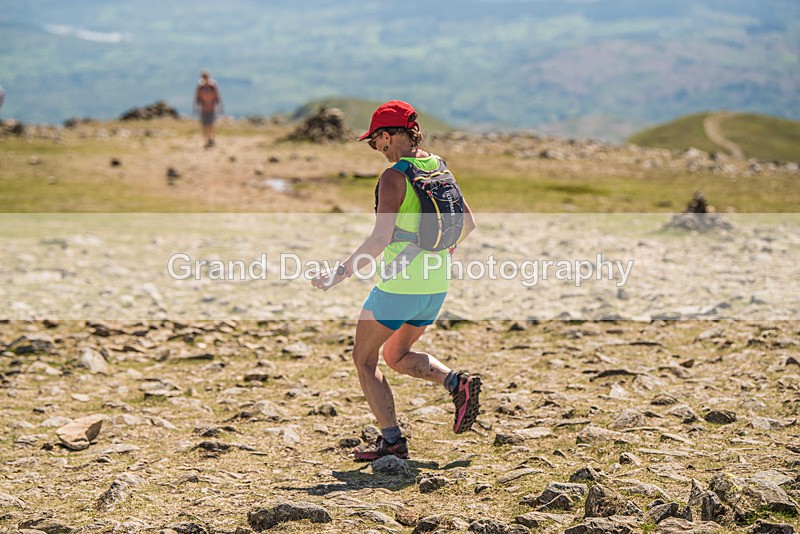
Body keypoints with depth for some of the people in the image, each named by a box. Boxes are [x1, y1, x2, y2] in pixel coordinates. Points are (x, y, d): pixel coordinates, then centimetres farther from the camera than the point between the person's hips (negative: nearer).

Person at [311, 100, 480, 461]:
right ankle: (457, 382, 3)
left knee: (364, 359, 11)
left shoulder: (394, 177, -15)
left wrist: (340, 274, -19)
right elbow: (467, 223, 15)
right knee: (396, 357, 25)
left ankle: (391, 442, 8)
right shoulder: (439, 168, 7)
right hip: (436, 286, 8)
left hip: (399, 286, -8)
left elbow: (380, 238, -24)